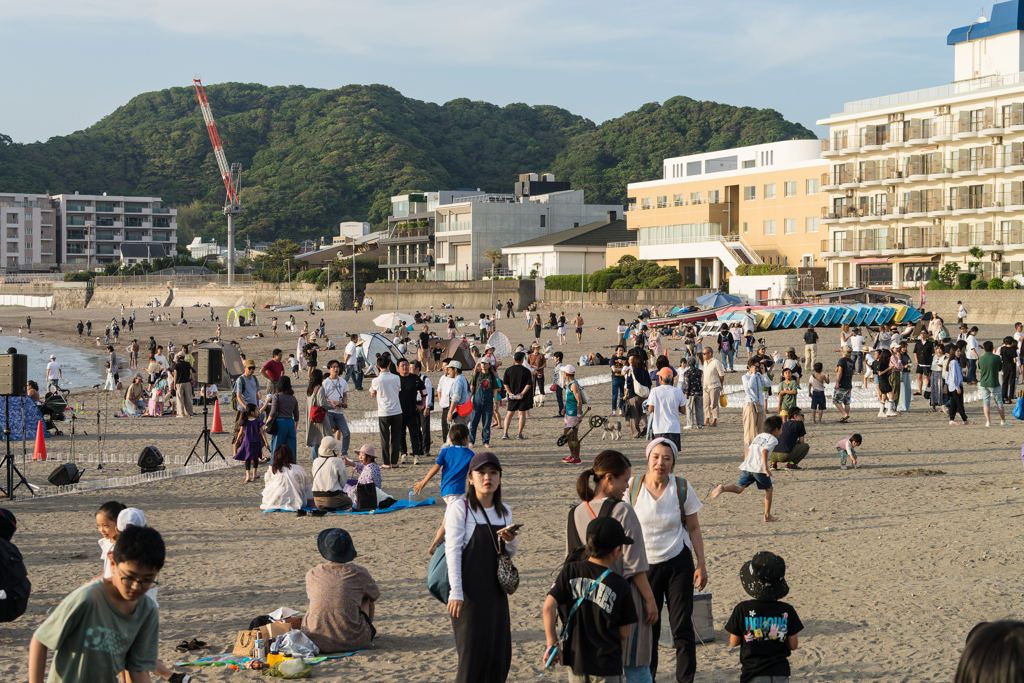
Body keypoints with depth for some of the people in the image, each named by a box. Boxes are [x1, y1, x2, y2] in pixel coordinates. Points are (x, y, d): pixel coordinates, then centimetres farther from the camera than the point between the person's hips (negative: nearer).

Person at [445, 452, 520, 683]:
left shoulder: (505, 511, 9)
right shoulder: (460, 509, -10)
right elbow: (452, 552, -12)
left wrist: (511, 541, -7)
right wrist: (455, 593, -18)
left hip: (495, 592, 6)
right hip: (470, 594, -6)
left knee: (500, 653, 8)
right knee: (473, 650, -5)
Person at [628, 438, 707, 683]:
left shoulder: (682, 488, -6)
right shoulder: (633, 486, -8)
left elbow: (694, 528, 3)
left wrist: (701, 564, 0)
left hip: (678, 563, 0)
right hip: (644, 564, 0)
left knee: (682, 627, -1)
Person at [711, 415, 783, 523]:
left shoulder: (758, 436, 24)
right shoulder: (772, 439, 1)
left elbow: (749, 449, 25)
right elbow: (765, 451, -17)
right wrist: (766, 467, -22)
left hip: (747, 467, 6)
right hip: (759, 469, -6)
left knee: (739, 488, 1)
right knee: (768, 489, 13)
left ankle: (723, 488, -29)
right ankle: (767, 516, 17)